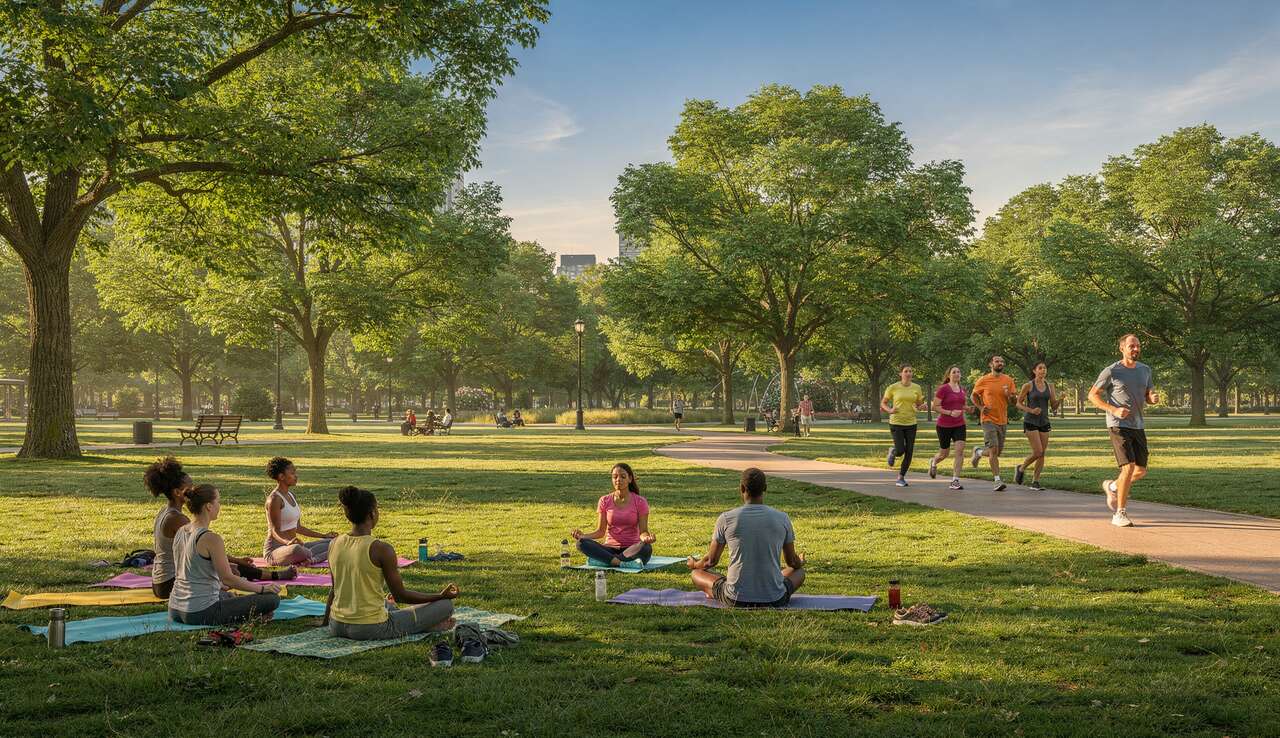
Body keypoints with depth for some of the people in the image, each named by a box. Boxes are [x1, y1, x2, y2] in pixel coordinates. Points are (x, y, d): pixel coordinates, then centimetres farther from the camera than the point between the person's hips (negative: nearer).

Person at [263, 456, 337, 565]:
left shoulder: (291, 495, 13)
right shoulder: (274, 499, -14)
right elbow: (275, 532, -20)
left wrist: (323, 535, 22)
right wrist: (288, 542, -41)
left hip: (292, 545, 9)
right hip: (275, 550, -9)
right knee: (296, 549, -42)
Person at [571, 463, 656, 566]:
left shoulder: (640, 502, -1)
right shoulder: (605, 501, 5)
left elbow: (643, 531, -5)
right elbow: (600, 531, 5)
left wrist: (646, 537, -29)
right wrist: (583, 535, -14)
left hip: (632, 549, -2)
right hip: (611, 548, 2)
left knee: (646, 547, -38)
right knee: (581, 543, -27)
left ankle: (607, 560, -30)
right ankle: (621, 563, -34)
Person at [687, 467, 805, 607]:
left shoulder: (726, 519, -5)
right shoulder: (782, 518, -2)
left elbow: (711, 560, 7)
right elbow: (792, 561, 13)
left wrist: (694, 564, 31)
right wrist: (801, 562, 39)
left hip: (736, 600, -1)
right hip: (774, 600, 2)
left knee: (697, 574, 25)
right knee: (799, 571, 32)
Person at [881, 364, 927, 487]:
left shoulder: (917, 388, 2)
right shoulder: (893, 387, -5)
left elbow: (920, 405, 13)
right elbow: (883, 403, 4)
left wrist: (922, 407, -11)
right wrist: (889, 410, -16)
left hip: (911, 424, 3)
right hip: (896, 423, -3)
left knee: (909, 453, 1)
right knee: (900, 451, -12)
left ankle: (901, 477, 17)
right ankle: (892, 452, 27)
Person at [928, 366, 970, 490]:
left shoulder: (962, 389, 8)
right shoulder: (943, 389, -10)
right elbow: (935, 406, -13)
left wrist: (967, 408, 3)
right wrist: (950, 412, -23)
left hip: (959, 425, 4)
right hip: (944, 425, -4)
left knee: (960, 450, -13)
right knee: (944, 453, 9)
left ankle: (955, 480, -11)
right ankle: (933, 462, 45)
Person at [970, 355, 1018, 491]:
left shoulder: (1008, 380, 4)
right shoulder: (984, 380, -4)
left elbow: (1015, 399, 7)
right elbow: (974, 395, 10)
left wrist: (1009, 395, -16)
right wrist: (981, 407, -6)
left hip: (1003, 420, 4)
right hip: (988, 419, -4)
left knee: (998, 452, 11)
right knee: (994, 449, -15)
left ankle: (978, 451, 41)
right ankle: (997, 480, -11)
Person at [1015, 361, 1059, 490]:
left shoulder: (1049, 386, 6)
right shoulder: (1028, 385, -5)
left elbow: (1054, 407, 7)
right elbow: (1019, 403, -1)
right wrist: (1031, 410, -17)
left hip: (1044, 422, 5)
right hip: (1030, 422, -5)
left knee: (1042, 454, 2)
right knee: (1038, 452, -13)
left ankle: (1035, 482, 10)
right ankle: (1021, 468, 12)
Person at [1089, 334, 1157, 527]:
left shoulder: (1145, 370, 10)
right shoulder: (1111, 371, -7)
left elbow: (1148, 397, 18)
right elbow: (1092, 395, -4)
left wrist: (1153, 399, -7)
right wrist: (1114, 410, -17)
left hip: (1138, 426, 6)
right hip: (1118, 426, -6)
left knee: (1141, 471, 7)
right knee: (1129, 467, -16)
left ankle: (1112, 486, 37)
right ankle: (1119, 514, -7)